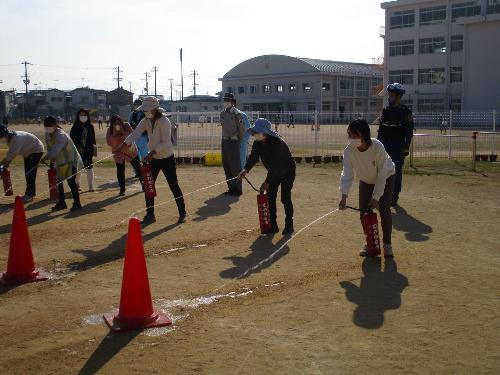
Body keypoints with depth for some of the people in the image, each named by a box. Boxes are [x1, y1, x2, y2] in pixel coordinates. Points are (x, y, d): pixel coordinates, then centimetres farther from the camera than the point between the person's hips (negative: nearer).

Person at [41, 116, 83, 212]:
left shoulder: (61, 135, -28)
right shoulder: (47, 135, 0)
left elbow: (56, 149, -41)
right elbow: (50, 148, 10)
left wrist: (46, 158, -51)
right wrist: (52, 160, 3)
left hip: (71, 161, -9)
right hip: (60, 162, 9)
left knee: (71, 181, -15)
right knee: (59, 182, 12)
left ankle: (77, 204, -9)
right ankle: (61, 203, 24)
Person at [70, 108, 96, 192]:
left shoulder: (90, 127, 6)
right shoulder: (75, 127, 0)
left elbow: (93, 139, 10)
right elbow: (72, 138, -3)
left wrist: (94, 149, 6)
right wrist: (77, 148, -12)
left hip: (88, 150, 1)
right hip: (78, 151, -1)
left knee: (89, 168, 2)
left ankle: (91, 186, 7)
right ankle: (77, 185, 16)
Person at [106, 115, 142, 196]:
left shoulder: (126, 126, -15)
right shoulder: (110, 130, -12)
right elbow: (110, 143, -19)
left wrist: (123, 132, -33)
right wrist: (114, 134, -31)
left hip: (130, 150, 0)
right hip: (118, 153, 1)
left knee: (138, 167, 6)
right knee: (120, 172, -1)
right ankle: (122, 190, 11)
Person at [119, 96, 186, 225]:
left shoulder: (164, 121, -19)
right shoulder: (145, 121, 0)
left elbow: (165, 142, -24)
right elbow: (135, 133, -13)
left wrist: (152, 152, -34)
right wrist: (124, 144, -28)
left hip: (167, 158, -7)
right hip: (153, 158, 7)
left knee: (174, 186, -1)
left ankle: (182, 213, 12)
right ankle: (150, 215, 17)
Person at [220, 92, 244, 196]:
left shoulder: (237, 113, -11)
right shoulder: (222, 113, 8)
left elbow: (242, 128, -6)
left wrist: (238, 138, 2)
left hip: (234, 142, -7)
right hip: (224, 141, 7)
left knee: (235, 166, -5)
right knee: (226, 165, 9)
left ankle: (238, 189, 1)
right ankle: (231, 187, 19)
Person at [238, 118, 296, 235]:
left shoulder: (277, 143, -33)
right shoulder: (257, 144, -10)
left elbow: (274, 164, -34)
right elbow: (253, 157, -19)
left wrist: (267, 181, -34)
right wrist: (246, 170, -38)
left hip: (287, 172, -7)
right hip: (274, 172, 7)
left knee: (285, 198, -12)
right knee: (270, 196, 1)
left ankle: (289, 225, 1)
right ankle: (273, 225, 9)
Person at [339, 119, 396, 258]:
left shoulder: (378, 147, -37)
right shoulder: (349, 150, -28)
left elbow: (382, 174, -30)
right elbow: (347, 174, -29)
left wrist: (376, 198, -28)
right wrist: (344, 196, -42)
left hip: (386, 178, -4)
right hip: (366, 180, 4)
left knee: (384, 210, -14)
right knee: (364, 211, -2)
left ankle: (387, 244, 3)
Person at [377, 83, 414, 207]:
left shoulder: (405, 112, -5)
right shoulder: (386, 110, 11)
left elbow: (409, 132, -7)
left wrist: (406, 148, -13)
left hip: (398, 148, -5)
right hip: (385, 146, 5)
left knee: (397, 172, -1)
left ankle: (394, 198, 6)